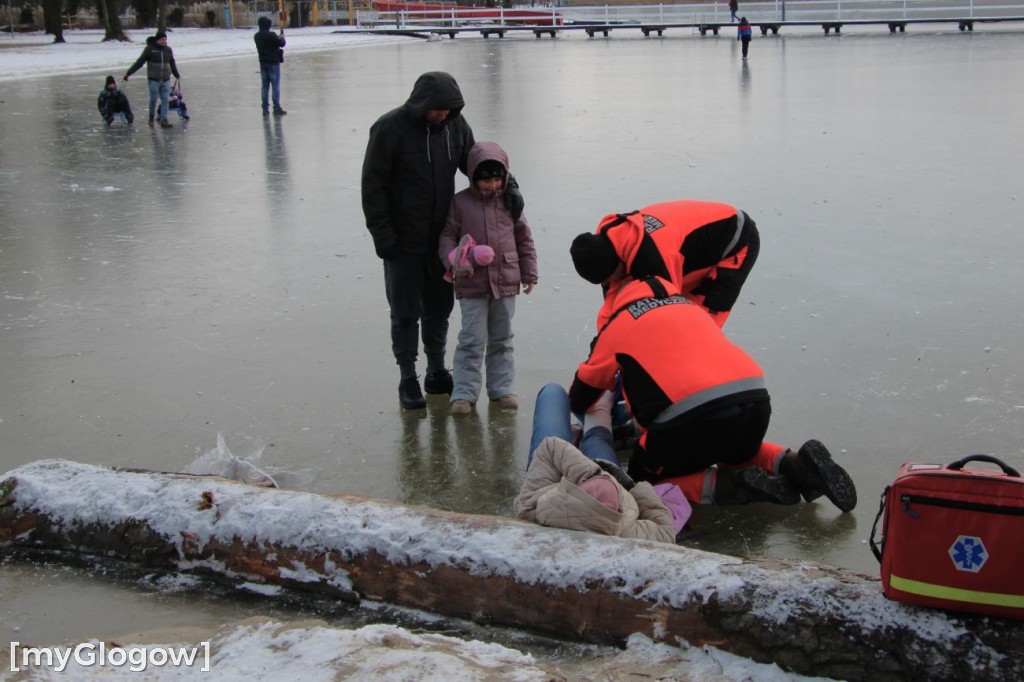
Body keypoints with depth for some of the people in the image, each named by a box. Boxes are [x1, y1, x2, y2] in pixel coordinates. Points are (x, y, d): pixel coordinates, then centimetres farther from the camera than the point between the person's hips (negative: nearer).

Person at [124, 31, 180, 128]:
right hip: (154, 80, -4)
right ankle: (151, 118, 20)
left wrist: (177, 75, 36)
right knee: (153, 99, 0)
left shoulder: (168, 50, 7)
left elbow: (172, 64, 23)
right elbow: (139, 62, -5)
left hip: (165, 80, 4)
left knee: (165, 99, -1)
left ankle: (164, 120, 3)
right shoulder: (150, 49, -6)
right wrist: (128, 72, -7)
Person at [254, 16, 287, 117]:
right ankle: (277, 108, -2)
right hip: (273, 63, -6)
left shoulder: (257, 36, 4)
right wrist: (282, 37, 12)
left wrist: (277, 37, 18)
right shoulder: (271, 35, -17)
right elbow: (281, 44, -9)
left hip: (263, 63, 6)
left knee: (264, 86, 9)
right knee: (276, 85, -1)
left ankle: (265, 108, 9)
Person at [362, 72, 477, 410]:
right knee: (405, 313, 5)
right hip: (404, 242, -5)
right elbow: (373, 185, -13)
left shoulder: (455, 124, 0)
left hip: (442, 238, 5)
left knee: (439, 308, 14)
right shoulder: (390, 129, -16)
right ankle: (408, 379, 16)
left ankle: (437, 372, 29)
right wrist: (382, 233, -15)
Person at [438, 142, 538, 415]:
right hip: (472, 283, -3)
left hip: (506, 282, 3)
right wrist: (454, 261, -19)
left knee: (502, 339, 12)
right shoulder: (459, 202, -2)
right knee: (472, 339, -3)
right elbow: (447, 236, 0)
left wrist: (529, 274, 10)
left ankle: (502, 388, 22)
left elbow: (524, 238, 11)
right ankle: (464, 393, 4)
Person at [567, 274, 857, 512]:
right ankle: (792, 463, 7)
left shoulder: (618, 324, 17)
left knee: (642, 479, 16)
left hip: (693, 413, -6)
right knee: (737, 453, 37)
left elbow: (580, 398, 24)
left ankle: (729, 486, -6)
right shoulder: (691, 307, 33)